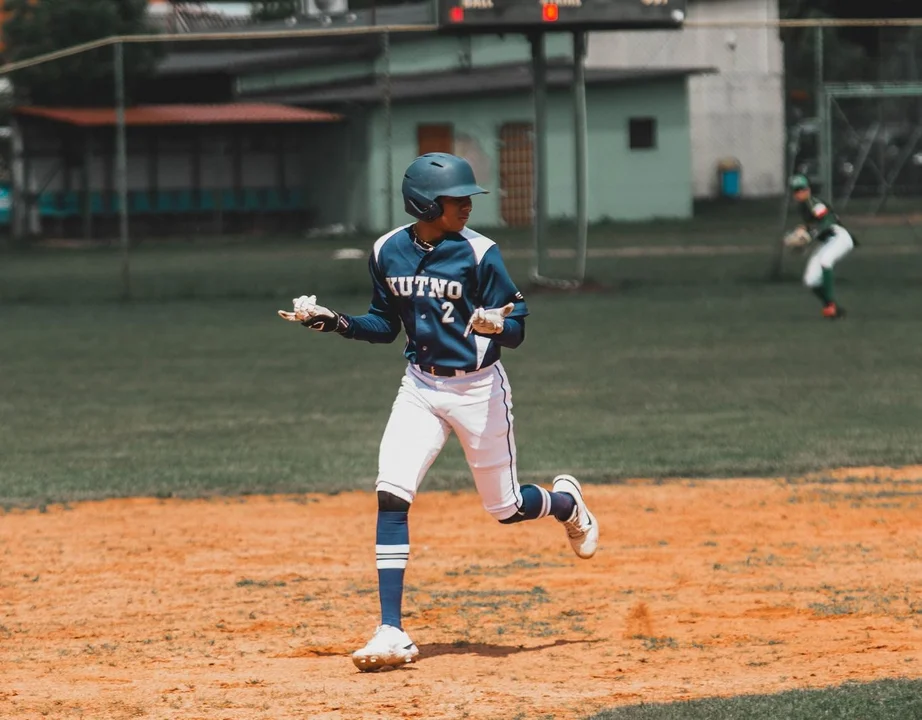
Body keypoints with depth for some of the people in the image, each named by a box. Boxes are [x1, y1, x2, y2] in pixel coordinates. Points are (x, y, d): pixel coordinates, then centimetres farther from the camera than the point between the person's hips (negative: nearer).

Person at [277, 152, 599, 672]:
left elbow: (517, 330, -13)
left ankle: (567, 503, 46)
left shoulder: (479, 253, -15)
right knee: (391, 496, -13)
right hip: (421, 387, 3)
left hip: (479, 389, -3)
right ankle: (392, 634, -12)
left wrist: (496, 326, -35)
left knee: (506, 508, 7)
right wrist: (333, 322, -5)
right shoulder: (388, 253, -3)